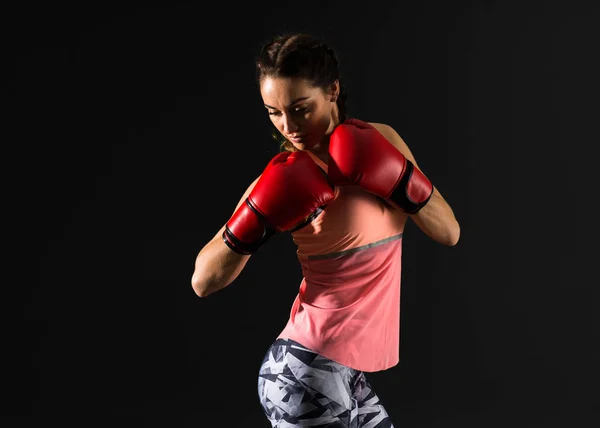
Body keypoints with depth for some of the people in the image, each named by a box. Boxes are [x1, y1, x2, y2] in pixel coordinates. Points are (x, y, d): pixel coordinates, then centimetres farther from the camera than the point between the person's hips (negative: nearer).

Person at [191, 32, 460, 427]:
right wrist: (259, 222, -24)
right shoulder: (286, 178, -12)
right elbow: (203, 282, -11)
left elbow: (449, 233, 1)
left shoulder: (381, 141, 1)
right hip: (307, 373, -5)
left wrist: (397, 180, -13)